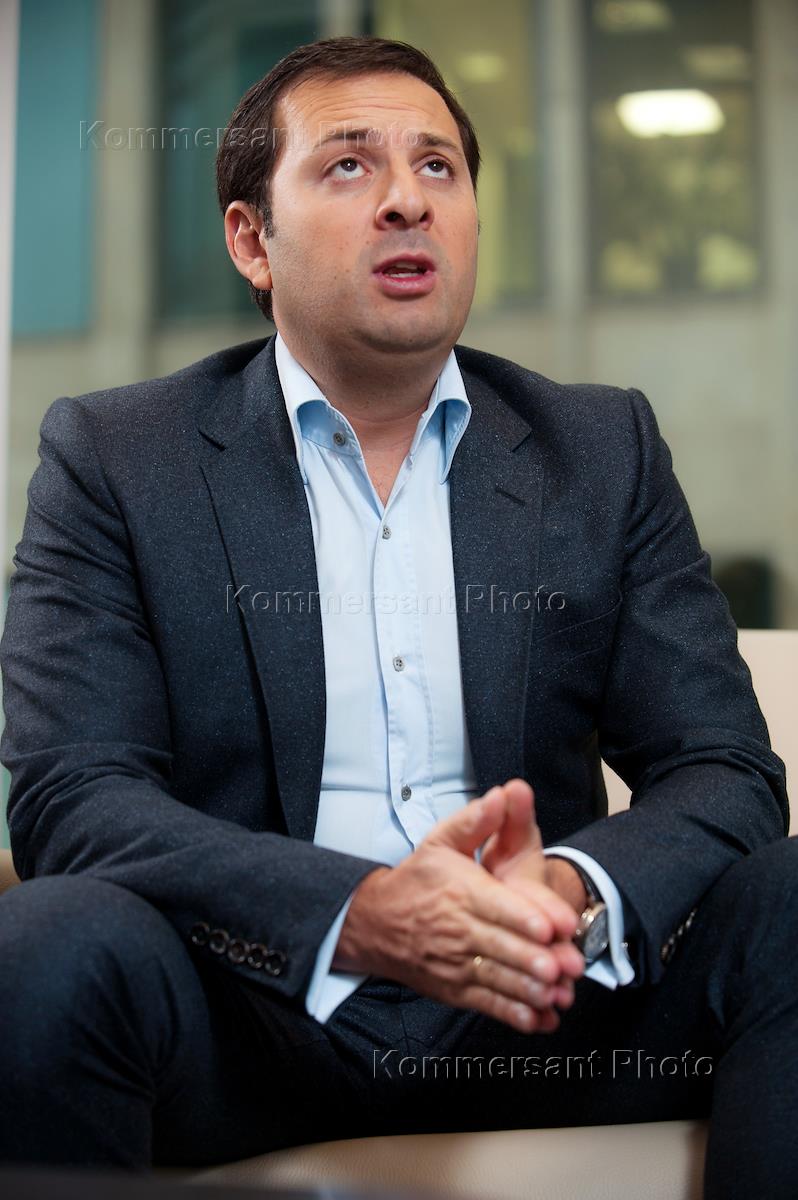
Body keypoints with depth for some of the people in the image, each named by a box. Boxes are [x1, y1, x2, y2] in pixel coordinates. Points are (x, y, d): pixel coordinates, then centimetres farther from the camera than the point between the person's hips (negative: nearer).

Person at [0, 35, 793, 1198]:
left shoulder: (604, 449, 9)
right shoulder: (116, 455, 2)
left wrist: (576, 893, -21)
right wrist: (356, 914, -26)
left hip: (548, 1001, 2)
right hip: (248, 1003, -1)